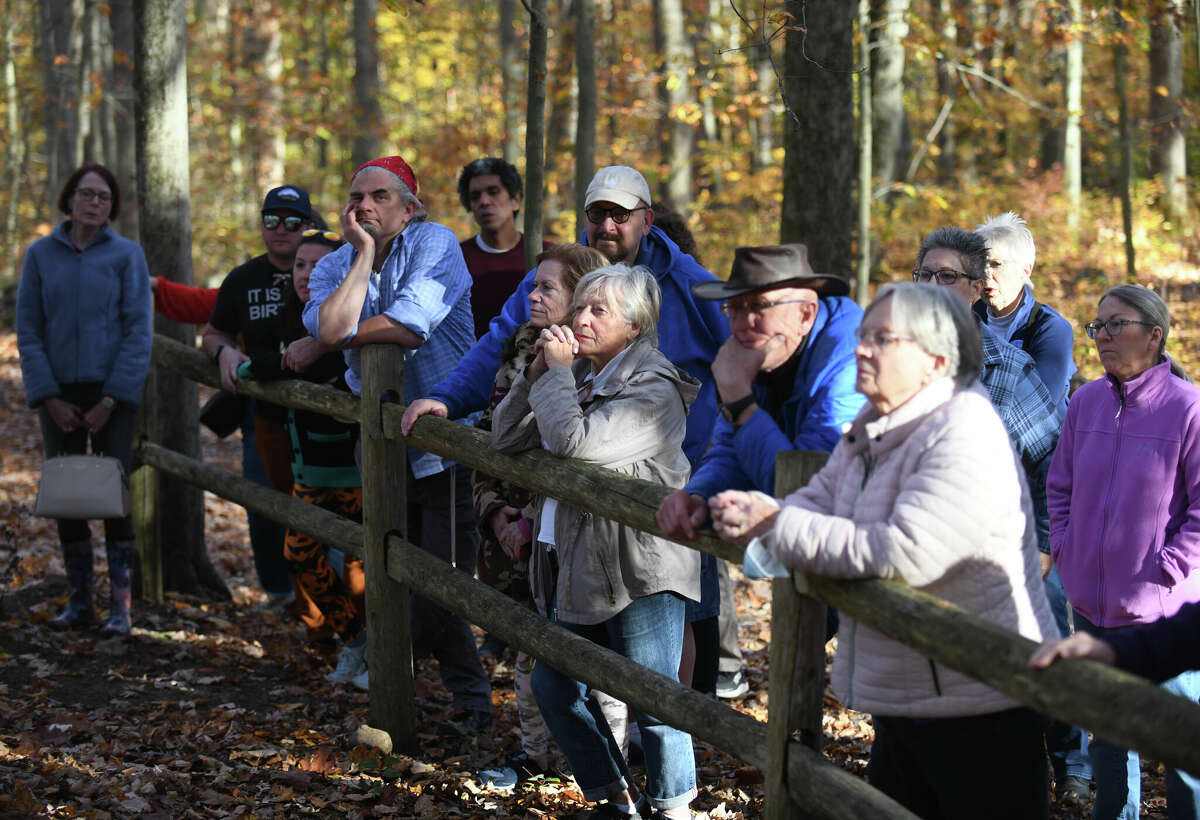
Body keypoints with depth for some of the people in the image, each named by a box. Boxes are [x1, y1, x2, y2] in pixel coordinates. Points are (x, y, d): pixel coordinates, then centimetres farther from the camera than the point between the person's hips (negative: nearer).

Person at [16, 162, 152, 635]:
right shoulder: (41, 255, 5)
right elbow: (28, 330, 4)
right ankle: (79, 601, 15)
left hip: (112, 393, -2)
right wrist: (48, 397, -5)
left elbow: (139, 331, -4)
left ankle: (121, 605, 1)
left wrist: (111, 400, -10)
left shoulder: (126, 255, 0)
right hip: (59, 396, 2)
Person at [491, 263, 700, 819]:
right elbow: (505, 439, 11)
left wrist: (558, 373, -14)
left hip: (638, 571, -9)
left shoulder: (653, 390, -15)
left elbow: (573, 442, -27)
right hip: (576, 567, 9)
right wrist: (537, 373, -1)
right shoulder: (578, 377, 12)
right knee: (553, 686, 14)